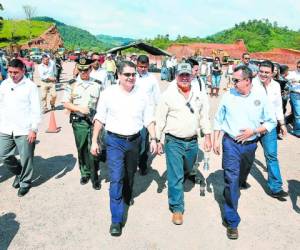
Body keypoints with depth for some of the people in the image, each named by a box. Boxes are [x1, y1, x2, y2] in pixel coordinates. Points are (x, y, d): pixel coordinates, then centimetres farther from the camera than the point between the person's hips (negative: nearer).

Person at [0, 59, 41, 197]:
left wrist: (34, 129, -14)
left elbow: (36, 110, -10)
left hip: (25, 130, -5)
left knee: (26, 158, 4)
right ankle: (18, 172, 38)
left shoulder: (31, 86, -9)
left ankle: (25, 182, 25)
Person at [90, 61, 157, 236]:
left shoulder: (141, 95, 1)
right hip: (115, 141, -3)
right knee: (116, 179, -8)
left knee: (130, 174, 22)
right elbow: (100, 119, -1)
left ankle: (127, 196, 51)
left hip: (135, 140, 3)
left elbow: (149, 119, 5)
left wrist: (153, 138, -4)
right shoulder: (108, 93, -6)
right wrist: (94, 141, -1)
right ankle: (117, 219, 2)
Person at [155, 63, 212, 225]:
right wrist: (158, 141, -7)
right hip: (174, 142, -4)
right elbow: (160, 119, -5)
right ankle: (177, 208, 11)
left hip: (192, 141, 4)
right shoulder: (168, 95, -8)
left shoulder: (198, 95, 4)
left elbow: (204, 117, 11)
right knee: (175, 176, -2)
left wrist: (207, 137, 7)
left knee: (187, 169, 24)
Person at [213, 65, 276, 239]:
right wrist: (216, 140, 2)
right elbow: (219, 120, 5)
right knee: (232, 180, -6)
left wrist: (253, 131, -13)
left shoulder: (261, 97, -5)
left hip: (250, 145, 2)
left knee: (241, 178, 21)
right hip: (231, 143, -2)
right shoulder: (228, 96, -4)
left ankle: (230, 196, 49)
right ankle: (232, 222, 2)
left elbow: (271, 122, 1)